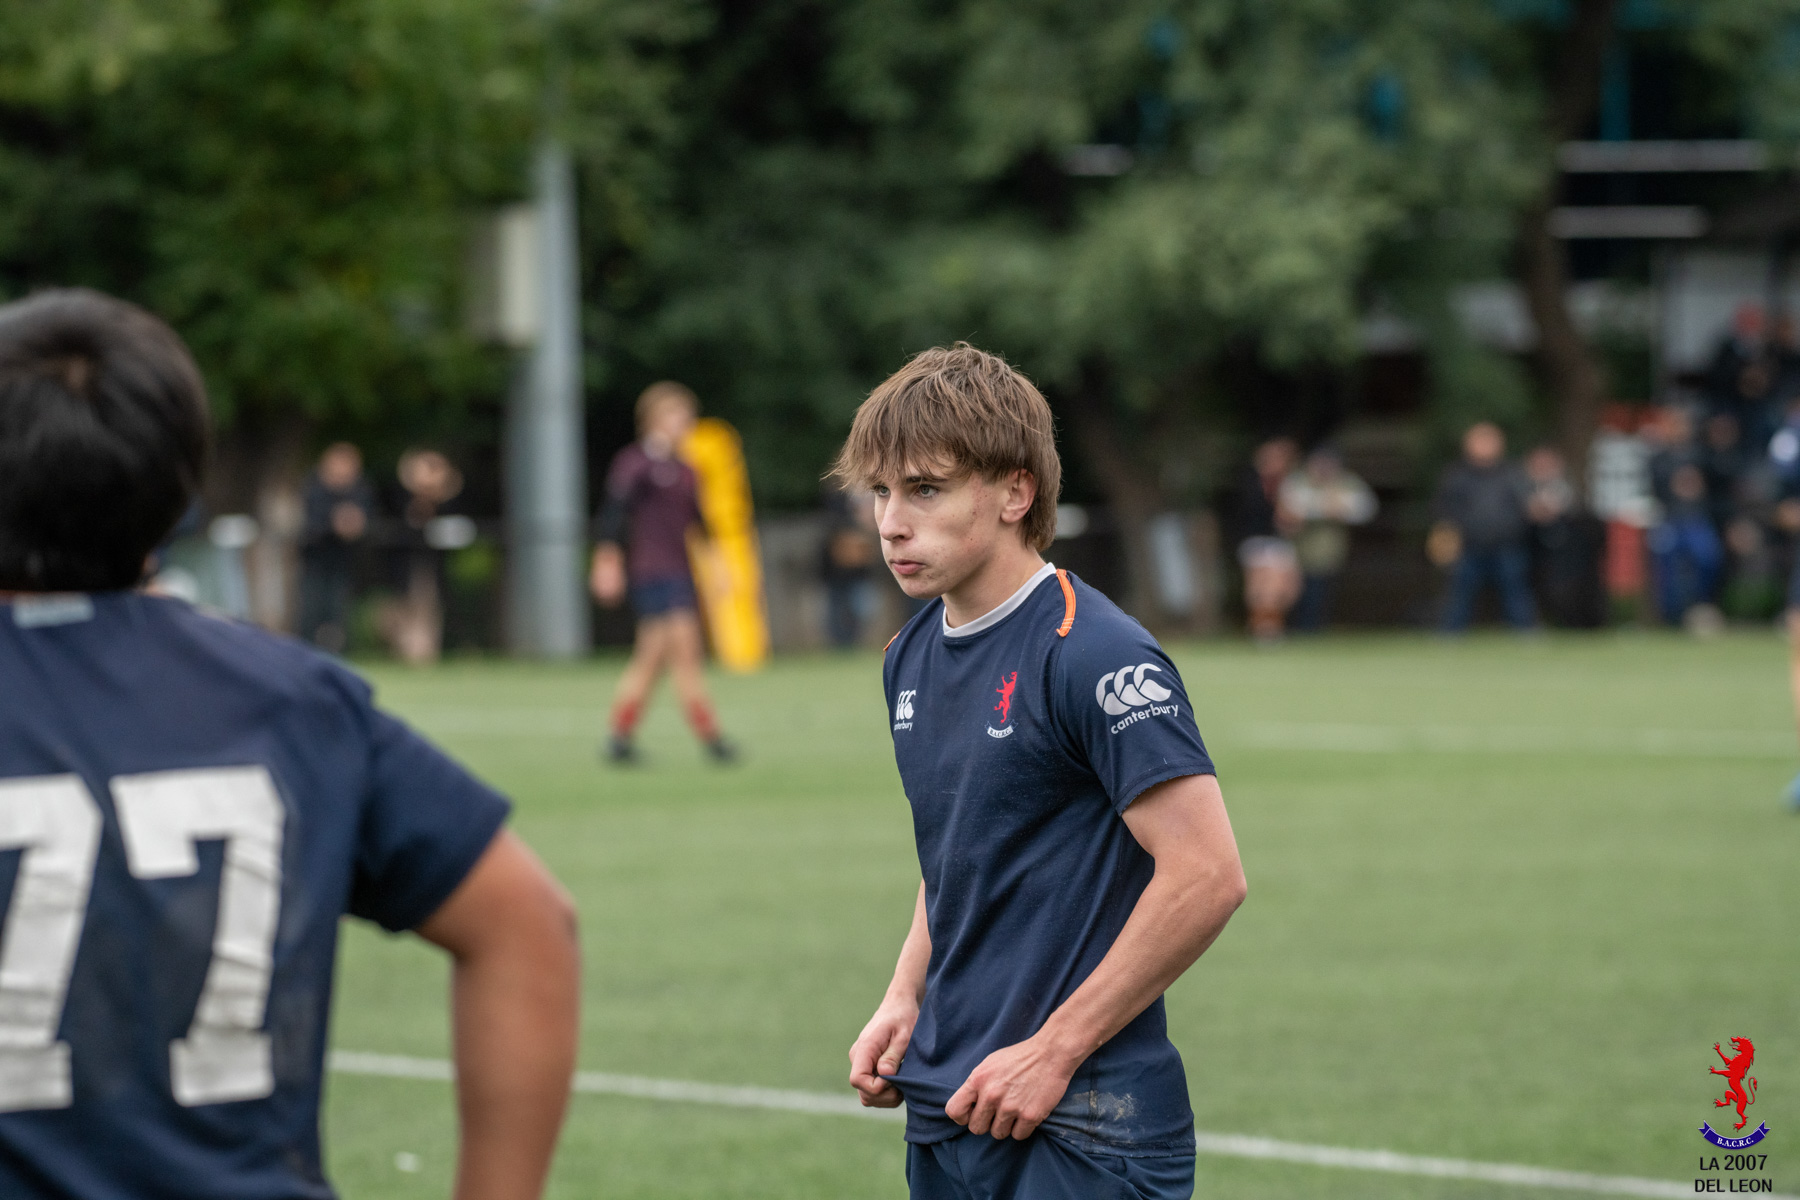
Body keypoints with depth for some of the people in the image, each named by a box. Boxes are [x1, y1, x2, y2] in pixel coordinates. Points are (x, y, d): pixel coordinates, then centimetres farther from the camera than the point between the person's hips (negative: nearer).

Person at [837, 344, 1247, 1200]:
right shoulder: (912, 658, 10)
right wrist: (904, 999, 7)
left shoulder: (1093, 657, -15)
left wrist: (1054, 1050, -17)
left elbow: (1207, 877, -20)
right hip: (945, 1116, 8)